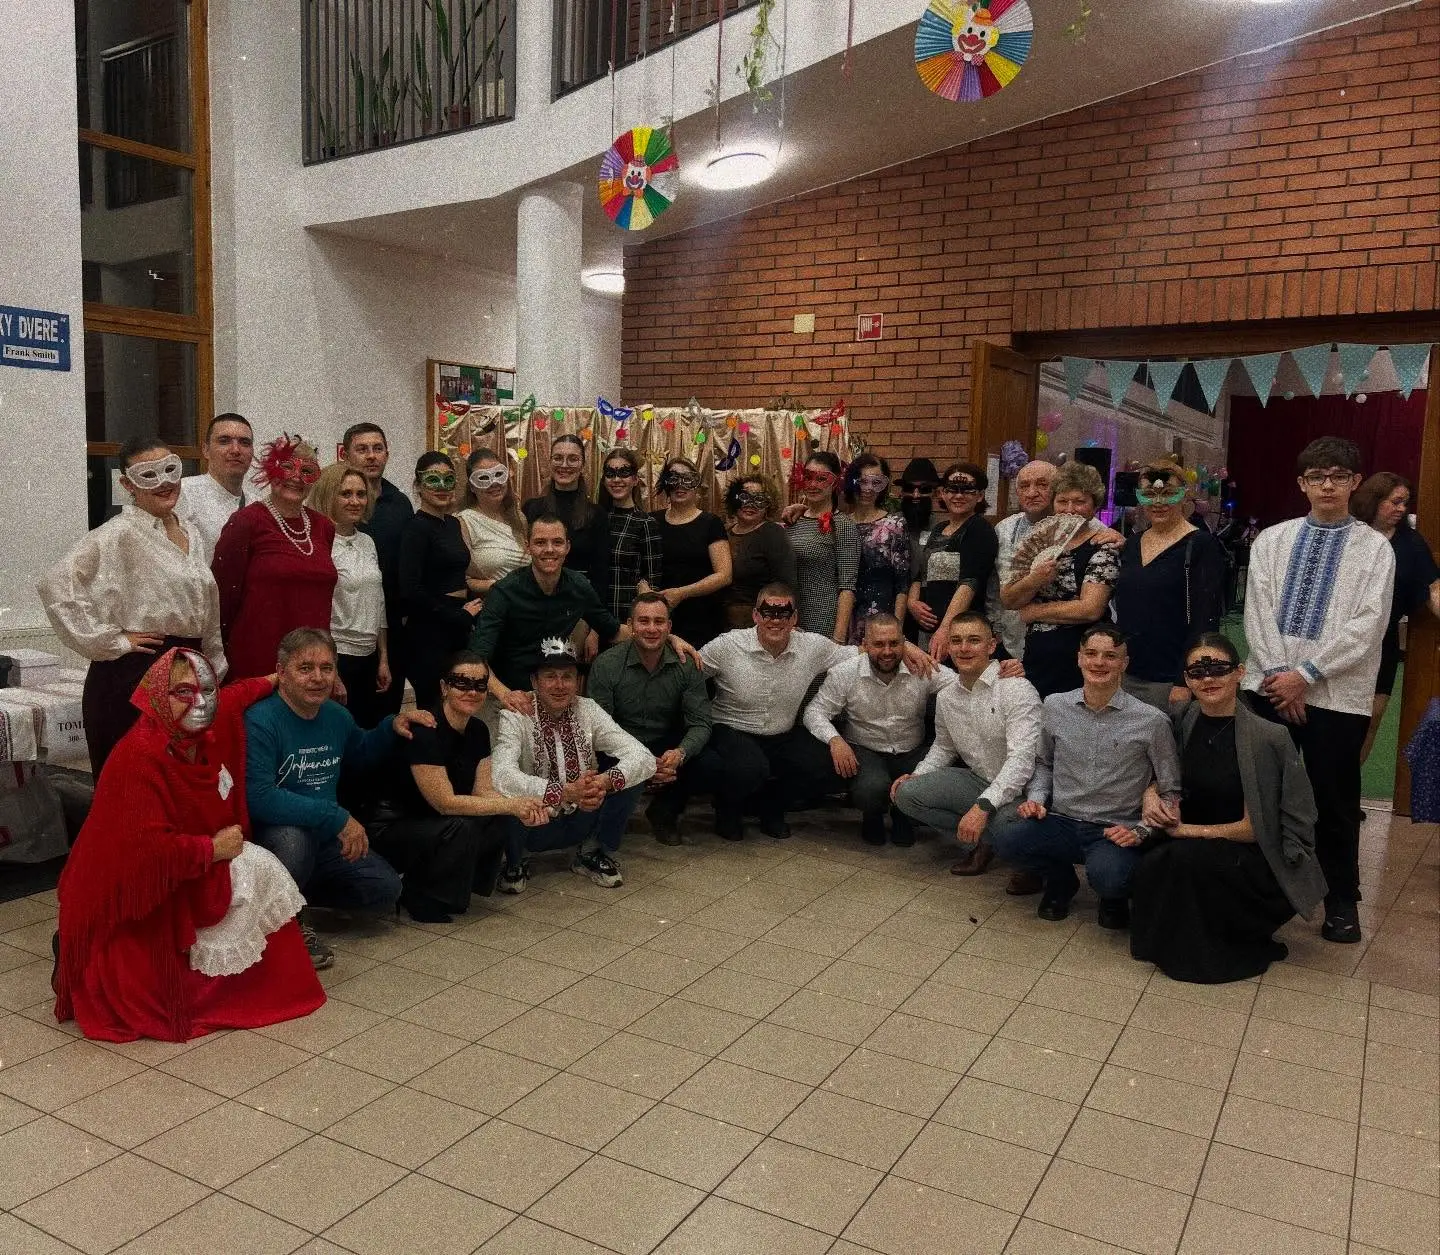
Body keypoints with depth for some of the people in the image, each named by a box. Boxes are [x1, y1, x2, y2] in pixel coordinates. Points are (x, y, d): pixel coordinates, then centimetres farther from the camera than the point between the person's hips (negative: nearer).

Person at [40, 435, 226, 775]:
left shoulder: (189, 533, 13)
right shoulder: (118, 534, -11)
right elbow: (56, 585, -22)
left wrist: (214, 669, 18)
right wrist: (111, 641, -17)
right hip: (136, 674, -7)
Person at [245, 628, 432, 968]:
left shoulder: (336, 716, 3)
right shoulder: (260, 721, -23)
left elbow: (360, 756, 25)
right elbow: (258, 797, -35)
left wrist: (391, 727, 5)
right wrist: (338, 818, -33)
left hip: (326, 838, 7)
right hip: (269, 836, -7)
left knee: (385, 890, -2)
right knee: (292, 839, -40)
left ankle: (297, 891, 20)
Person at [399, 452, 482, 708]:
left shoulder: (453, 523, 13)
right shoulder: (417, 527, -11)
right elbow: (410, 590, -19)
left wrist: (471, 607, 4)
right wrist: (460, 616, -12)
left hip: (459, 630, 8)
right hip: (428, 632, -8)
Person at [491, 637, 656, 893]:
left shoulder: (588, 710, -5)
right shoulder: (515, 717, -16)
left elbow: (644, 757, -14)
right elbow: (502, 776, -34)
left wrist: (605, 781, -34)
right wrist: (565, 792, -44)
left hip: (582, 820, 3)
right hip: (534, 825, -3)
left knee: (630, 772, -17)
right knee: (510, 797, -35)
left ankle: (593, 854, 6)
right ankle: (514, 865, 0)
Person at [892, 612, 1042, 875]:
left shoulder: (1017, 689, -18)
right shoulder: (946, 697, 5)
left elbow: (1021, 759, -27)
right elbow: (943, 747, 21)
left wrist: (983, 806, -36)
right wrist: (917, 775, 1)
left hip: (1017, 790, -6)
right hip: (976, 781, 6)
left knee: (1003, 822, -39)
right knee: (906, 793, -14)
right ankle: (981, 841, -3)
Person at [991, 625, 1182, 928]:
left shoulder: (1151, 722, -6)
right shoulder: (1055, 706, 4)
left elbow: (1170, 792, 1)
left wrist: (1142, 832, -12)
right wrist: (1036, 798, 2)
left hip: (1116, 832, -3)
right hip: (1060, 823, 3)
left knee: (1106, 876, -36)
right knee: (1005, 839, -26)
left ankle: (1115, 896, 7)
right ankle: (1060, 880, 8)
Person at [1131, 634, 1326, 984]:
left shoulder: (1268, 738, -18)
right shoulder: (1185, 722, -2)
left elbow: (1255, 827, -15)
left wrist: (1187, 830, -14)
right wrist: (1151, 797, -5)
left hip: (1261, 860, -5)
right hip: (1198, 848, 5)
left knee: (1188, 857, -32)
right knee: (1147, 865, -24)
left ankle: (1196, 954, -6)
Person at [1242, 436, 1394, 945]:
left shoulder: (1375, 547, 1)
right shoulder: (1272, 539, 9)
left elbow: (1367, 626, -8)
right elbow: (1258, 611, 2)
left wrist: (1305, 674, -13)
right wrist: (1280, 675, -10)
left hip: (1338, 694, -2)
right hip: (1270, 686, 2)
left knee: (1334, 801, 6)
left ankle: (1342, 901, 23)